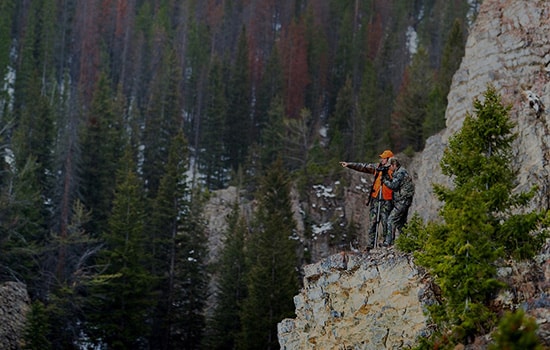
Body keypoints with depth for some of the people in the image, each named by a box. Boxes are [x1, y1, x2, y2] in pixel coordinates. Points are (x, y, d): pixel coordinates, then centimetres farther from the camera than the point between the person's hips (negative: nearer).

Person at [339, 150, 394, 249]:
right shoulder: (377, 167, 11)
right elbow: (363, 166, 15)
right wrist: (349, 164, 14)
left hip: (386, 200, -5)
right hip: (375, 199, 5)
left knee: (385, 222, -6)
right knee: (373, 222, 3)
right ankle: (370, 244, 5)